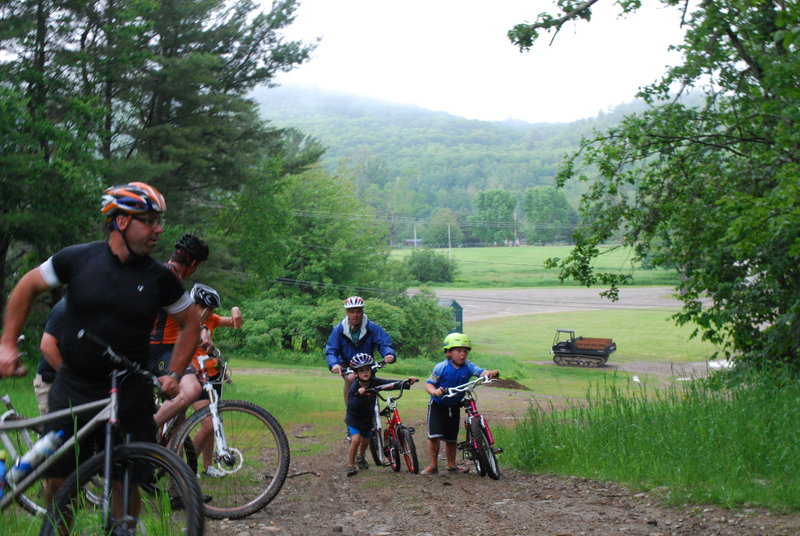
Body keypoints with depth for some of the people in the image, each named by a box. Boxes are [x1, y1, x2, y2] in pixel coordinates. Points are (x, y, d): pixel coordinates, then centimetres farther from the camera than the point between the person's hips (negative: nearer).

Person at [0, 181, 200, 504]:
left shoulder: (159, 278, -3)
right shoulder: (78, 259, -5)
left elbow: (190, 323, 10)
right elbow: (28, 287, 9)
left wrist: (174, 374, 0)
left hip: (130, 396, 0)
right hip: (72, 390, 0)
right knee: (58, 482, 2)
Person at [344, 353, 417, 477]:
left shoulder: (374, 382, -16)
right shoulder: (354, 387, -25)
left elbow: (391, 384, -26)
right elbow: (351, 406, -33)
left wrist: (406, 383, -40)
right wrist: (359, 395, -49)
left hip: (367, 417, 4)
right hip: (354, 418, -4)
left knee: (365, 441, 17)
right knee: (356, 439, -20)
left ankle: (360, 457, 48)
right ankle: (350, 465, -5)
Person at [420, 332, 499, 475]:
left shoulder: (468, 366, -11)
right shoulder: (441, 367, -19)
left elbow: (481, 372, -26)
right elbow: (429, 384, -18)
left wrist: (490, 373, -48)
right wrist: (435, 391, -40)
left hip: (454, 407, 4)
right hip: (438, 405, -3)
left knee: (451, 438, 12)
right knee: (434, 435, -13)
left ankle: (451, 465, 28)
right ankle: (433, 465, 1)